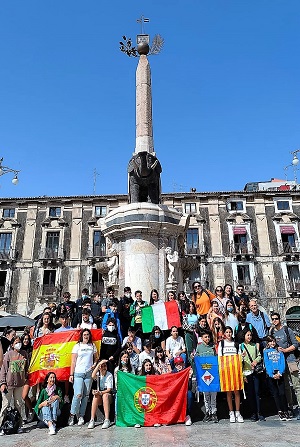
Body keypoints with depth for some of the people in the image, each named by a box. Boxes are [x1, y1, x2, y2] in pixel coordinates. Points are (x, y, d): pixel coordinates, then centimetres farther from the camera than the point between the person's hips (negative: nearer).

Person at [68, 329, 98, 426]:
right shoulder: (77, 346, 3)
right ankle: (72, 415, 4)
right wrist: (71, 374, -3)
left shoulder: (92, 346, 11)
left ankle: (81, 416, 15)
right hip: (78, 373, -3)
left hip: (89, 374, 3)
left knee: (85, 396, 5)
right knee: (78, 394, -12)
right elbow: (73, 361, 1)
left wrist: (95, 364, 1)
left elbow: (96, 358, 22)